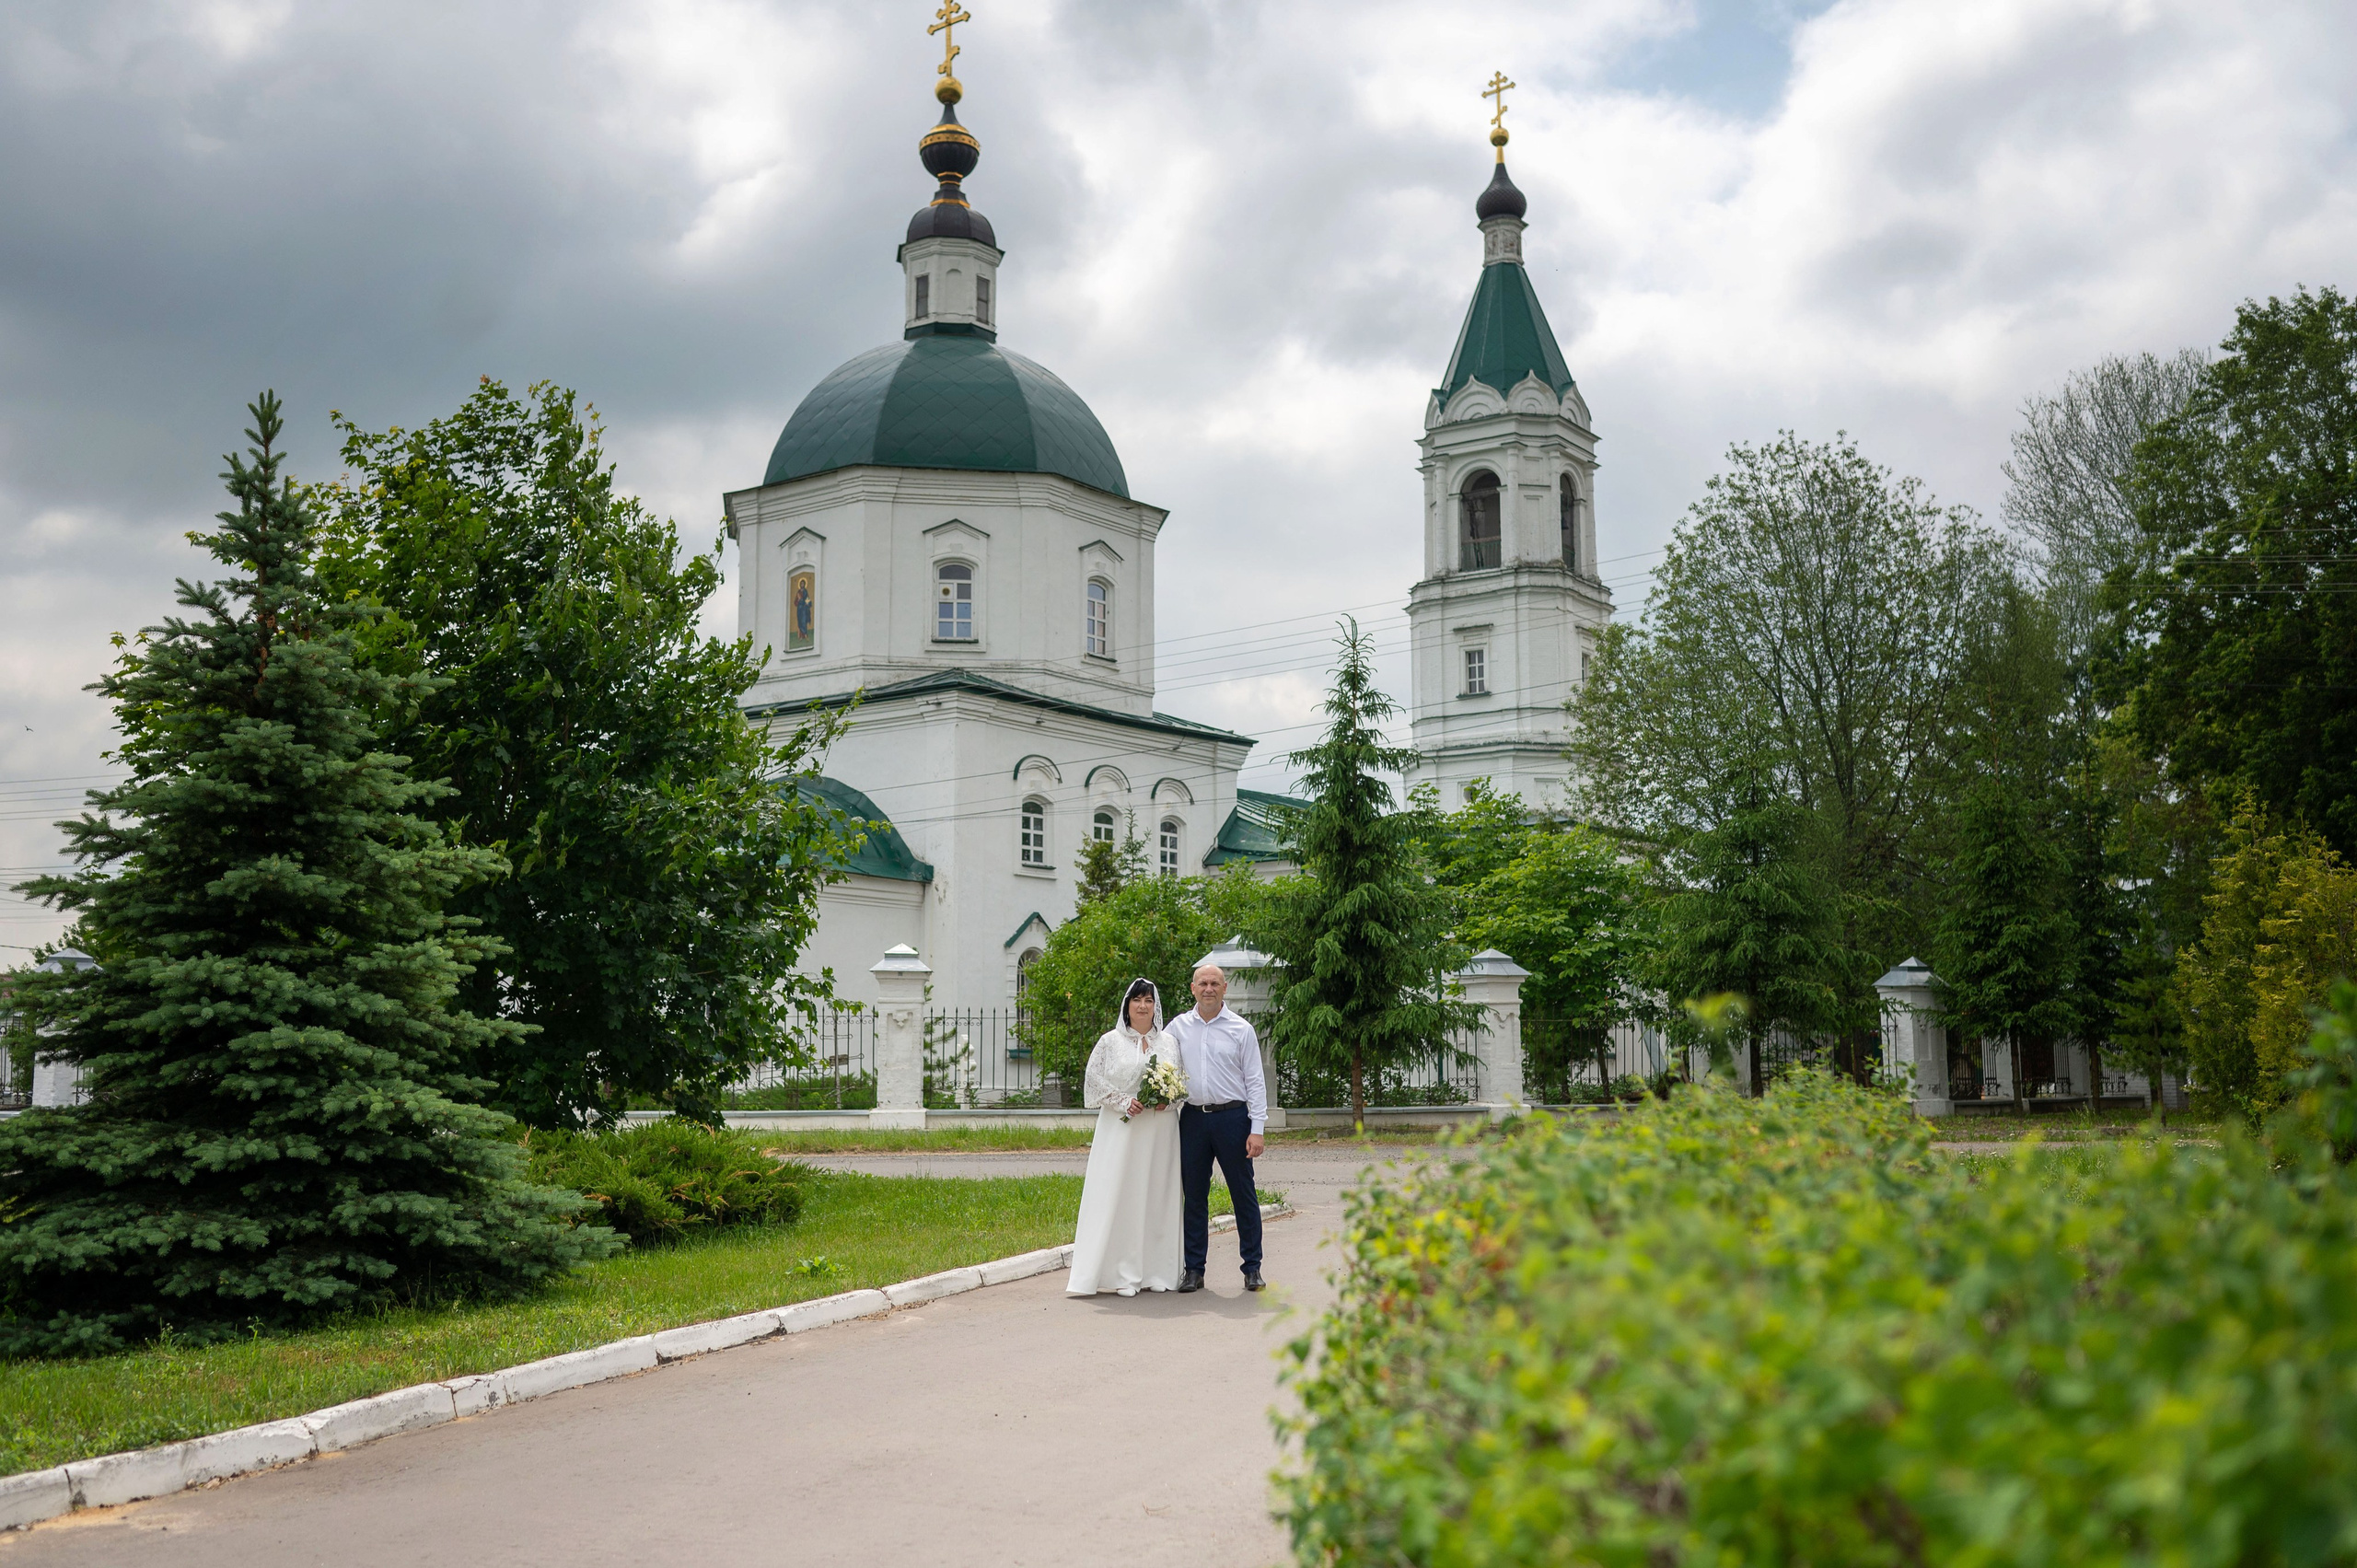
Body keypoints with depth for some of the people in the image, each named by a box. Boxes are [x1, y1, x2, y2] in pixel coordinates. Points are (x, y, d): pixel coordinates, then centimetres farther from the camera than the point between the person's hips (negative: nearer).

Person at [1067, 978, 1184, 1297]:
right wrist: (1124, 1101, -13)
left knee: (1158, 1195, 3)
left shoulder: (1169, 1043, 12)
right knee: (1118, 1195, -7)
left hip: (1160, 1130, 3)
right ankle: (1121, 1275, -4)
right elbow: (1094, 1080, -1)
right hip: (1121, 1129, -3)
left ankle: (1155, 1271, 11)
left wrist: (1167, 1100, -6)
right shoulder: (1110, 1042, 4)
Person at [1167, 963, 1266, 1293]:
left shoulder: (1241, 1030, 2)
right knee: (1194, 1195, 5)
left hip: (1232, 1117, -2)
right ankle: (1194, 1269, 12)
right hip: (1193, 1119, 2)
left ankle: (1252, 1268, 11)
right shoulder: (1179, 1027, 9)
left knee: (1244, 1194, 2)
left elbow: (1255, 1081, 0)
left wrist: (1257, 1129, -7)